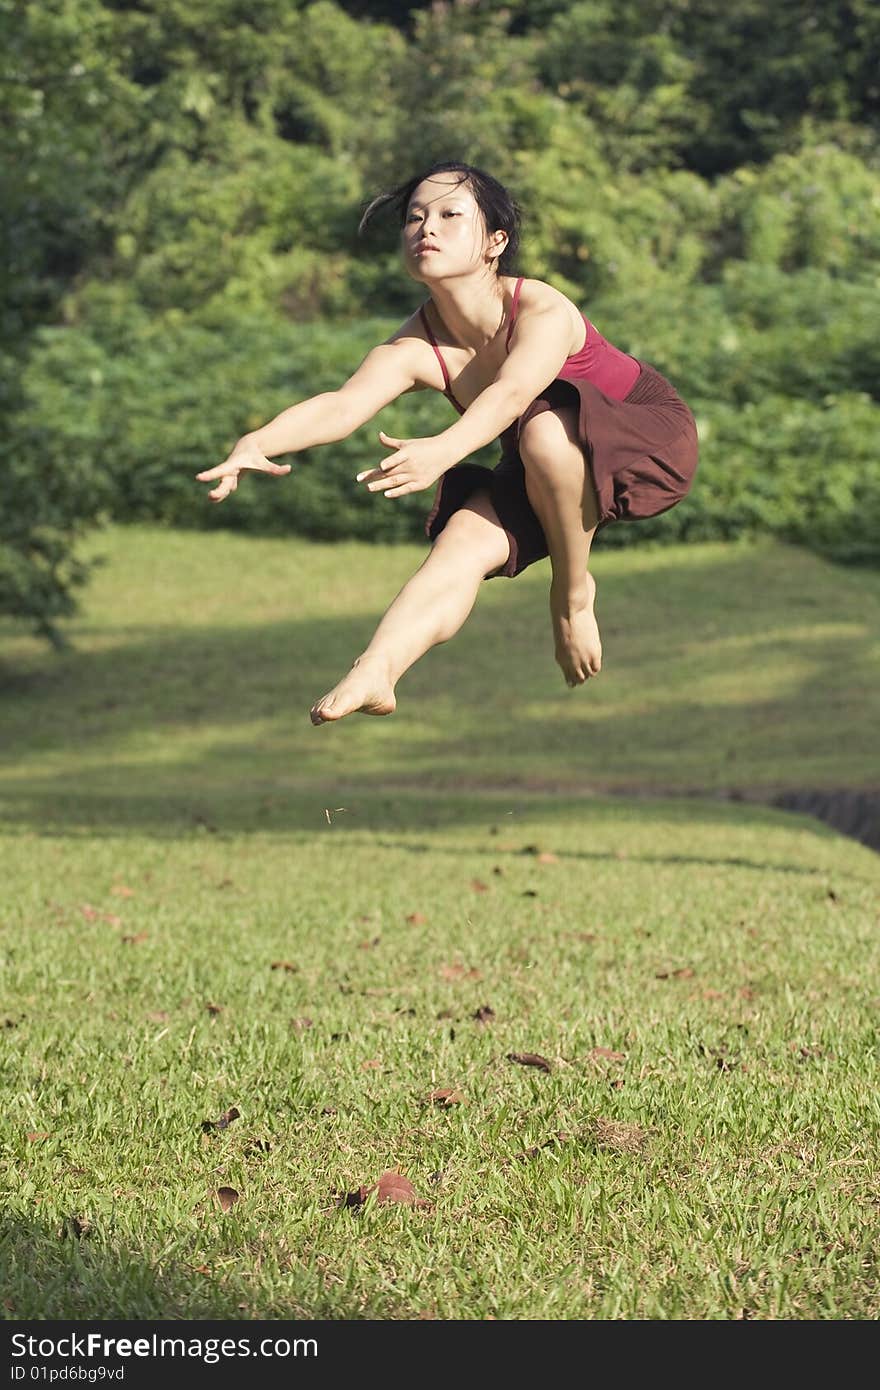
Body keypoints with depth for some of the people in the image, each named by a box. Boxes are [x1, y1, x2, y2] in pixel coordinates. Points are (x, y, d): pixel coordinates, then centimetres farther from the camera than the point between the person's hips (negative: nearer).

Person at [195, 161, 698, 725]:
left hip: (651, 433, -5)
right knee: (465, 538, -23)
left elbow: (512, 392, -49)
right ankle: (373, 675, -34)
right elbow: (343, 405, -33)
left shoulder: (544, 310, -29)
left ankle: (575, 592, -15)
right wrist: (258, 443, -54)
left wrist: (443, 450, -70)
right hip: (547, 473, 5)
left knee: (546, 427, -35)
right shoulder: (416, 347, -15)